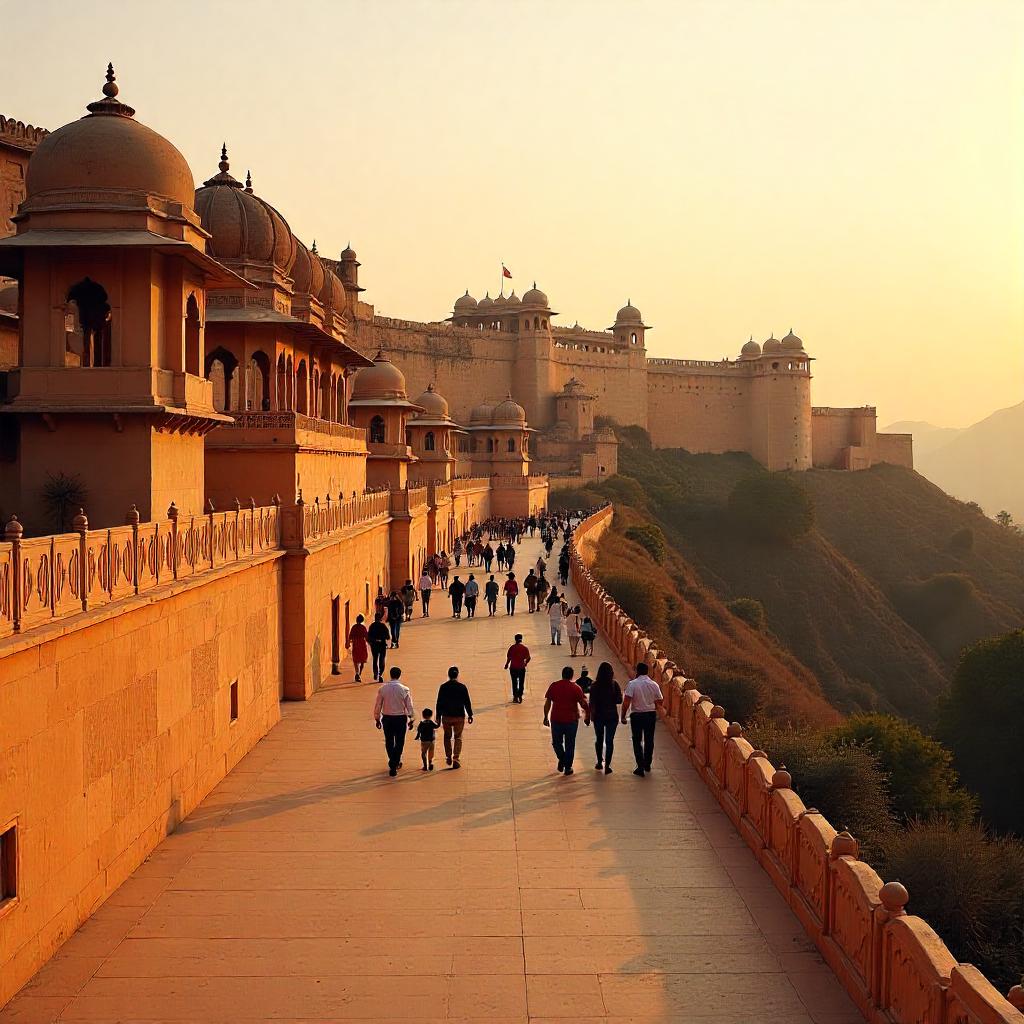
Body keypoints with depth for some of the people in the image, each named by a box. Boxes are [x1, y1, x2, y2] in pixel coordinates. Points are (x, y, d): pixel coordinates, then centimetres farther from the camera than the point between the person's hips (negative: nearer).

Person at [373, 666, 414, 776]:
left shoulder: (382, 688, -6)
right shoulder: (404, 689, -9)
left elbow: (378, 706, -1)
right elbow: (409, 706, -5)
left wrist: (377, 719, 10)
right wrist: (410, 720, 5)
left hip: (387, 718, 1)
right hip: (401, 718, -1)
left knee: (389, 742, 16)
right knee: (399, 743, 9)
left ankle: (394, 763, 27)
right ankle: (393, 766, 5)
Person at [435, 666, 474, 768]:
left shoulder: (443, 687, -4)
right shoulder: (462, 687, -6)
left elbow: (439, 703, -1)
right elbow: (467, 702, -2)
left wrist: (438, 716, 7)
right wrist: (470, 715, 9)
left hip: (446, 716, 1)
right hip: (459, 717, -1)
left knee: (447, 737, 19)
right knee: (458, 738, 7)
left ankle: (448, 758, 21)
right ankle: (455, 759, -1)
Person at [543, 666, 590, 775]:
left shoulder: (553, 686, -2)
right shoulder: (576, 688, -6)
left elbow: (547, 703, 0)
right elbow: (584, 704, -8)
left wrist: (546, 717, 9)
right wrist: (587, 717, 5)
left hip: (556, 720, 1)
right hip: (571, 720, -1)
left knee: (557, 742, 21)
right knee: (570, 744, 11)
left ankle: (561, 758, 2)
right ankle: (568, 767, 13)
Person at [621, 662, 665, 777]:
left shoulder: (632, 684, -13)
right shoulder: (654, 685, -3)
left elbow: (626, 702, -18)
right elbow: (660, 702, 3)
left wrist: (623, 716, -9)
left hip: (636, 715, -3)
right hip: (651, 715, 3)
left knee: (637, 741, 6)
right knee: (649, 741, 17)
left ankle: (641, 767, 1)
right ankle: (647, 765, 28)